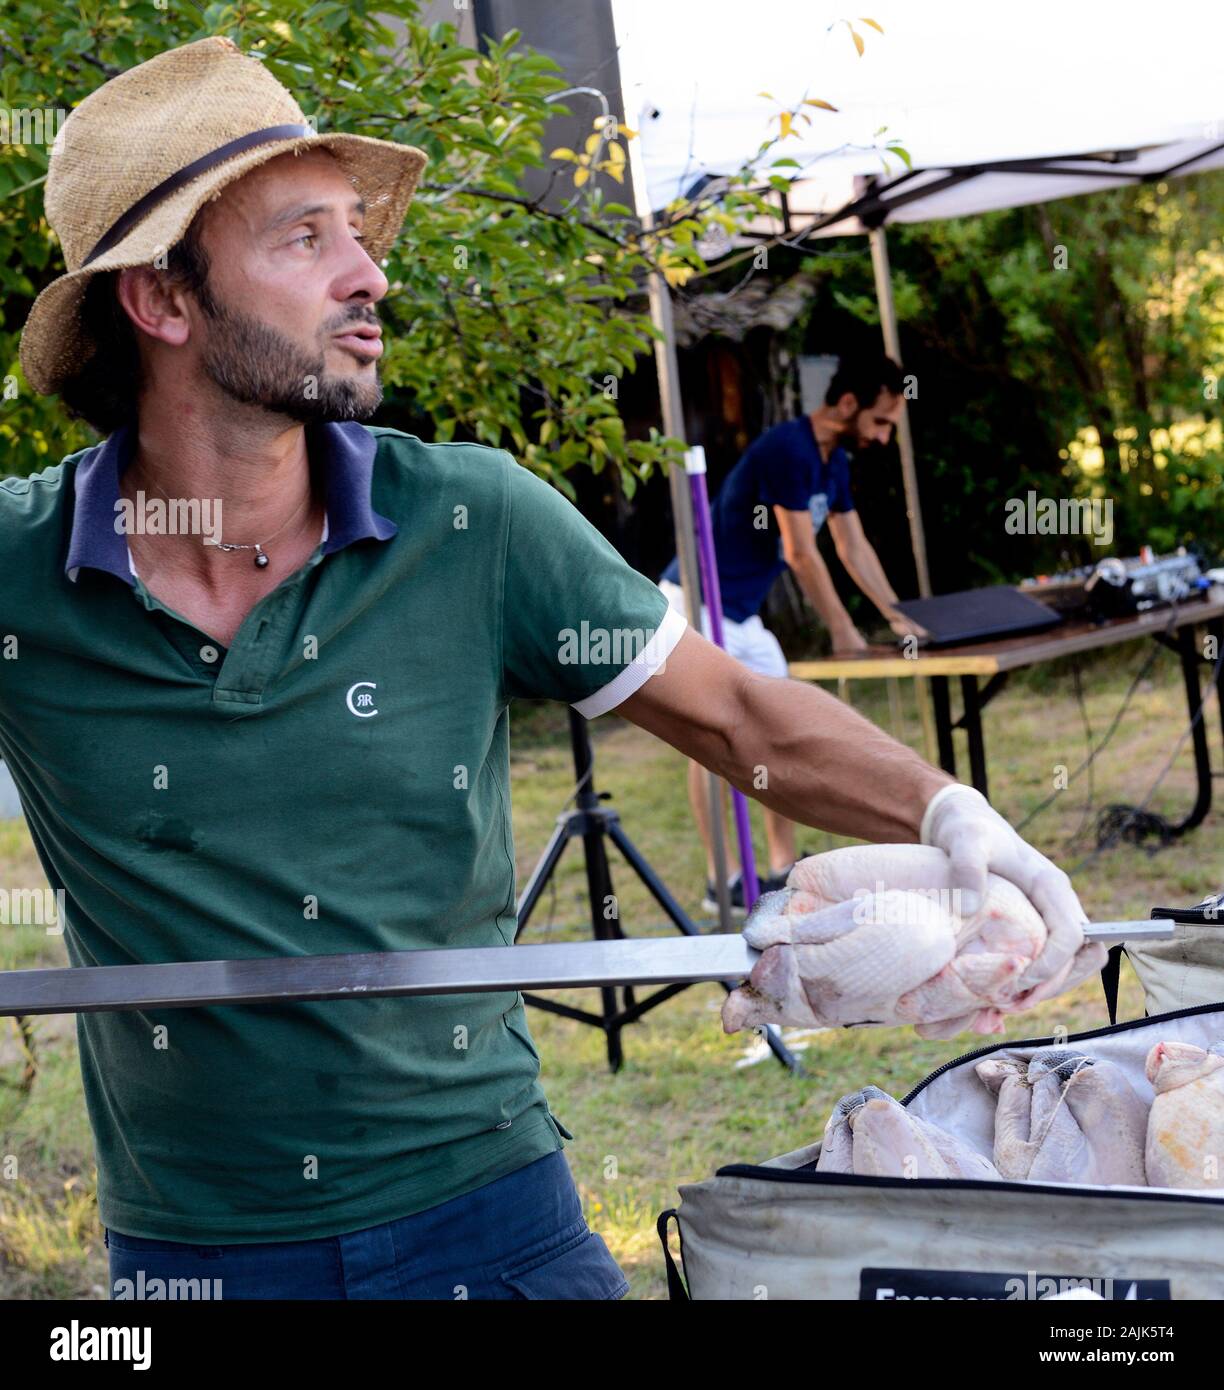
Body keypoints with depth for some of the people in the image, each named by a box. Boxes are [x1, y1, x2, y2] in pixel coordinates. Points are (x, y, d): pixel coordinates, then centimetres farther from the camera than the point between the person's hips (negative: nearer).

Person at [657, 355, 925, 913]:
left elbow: (853, 545, 16)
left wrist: (896, 615, 11)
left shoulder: (834, 460, 8)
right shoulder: (788, 449, -22)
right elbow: (801, 553, -20)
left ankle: (783, 869, 14)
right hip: (698, 606, -10)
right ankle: (721, 882, -2)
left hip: (742, 613, 10)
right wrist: (842, 630, -13)